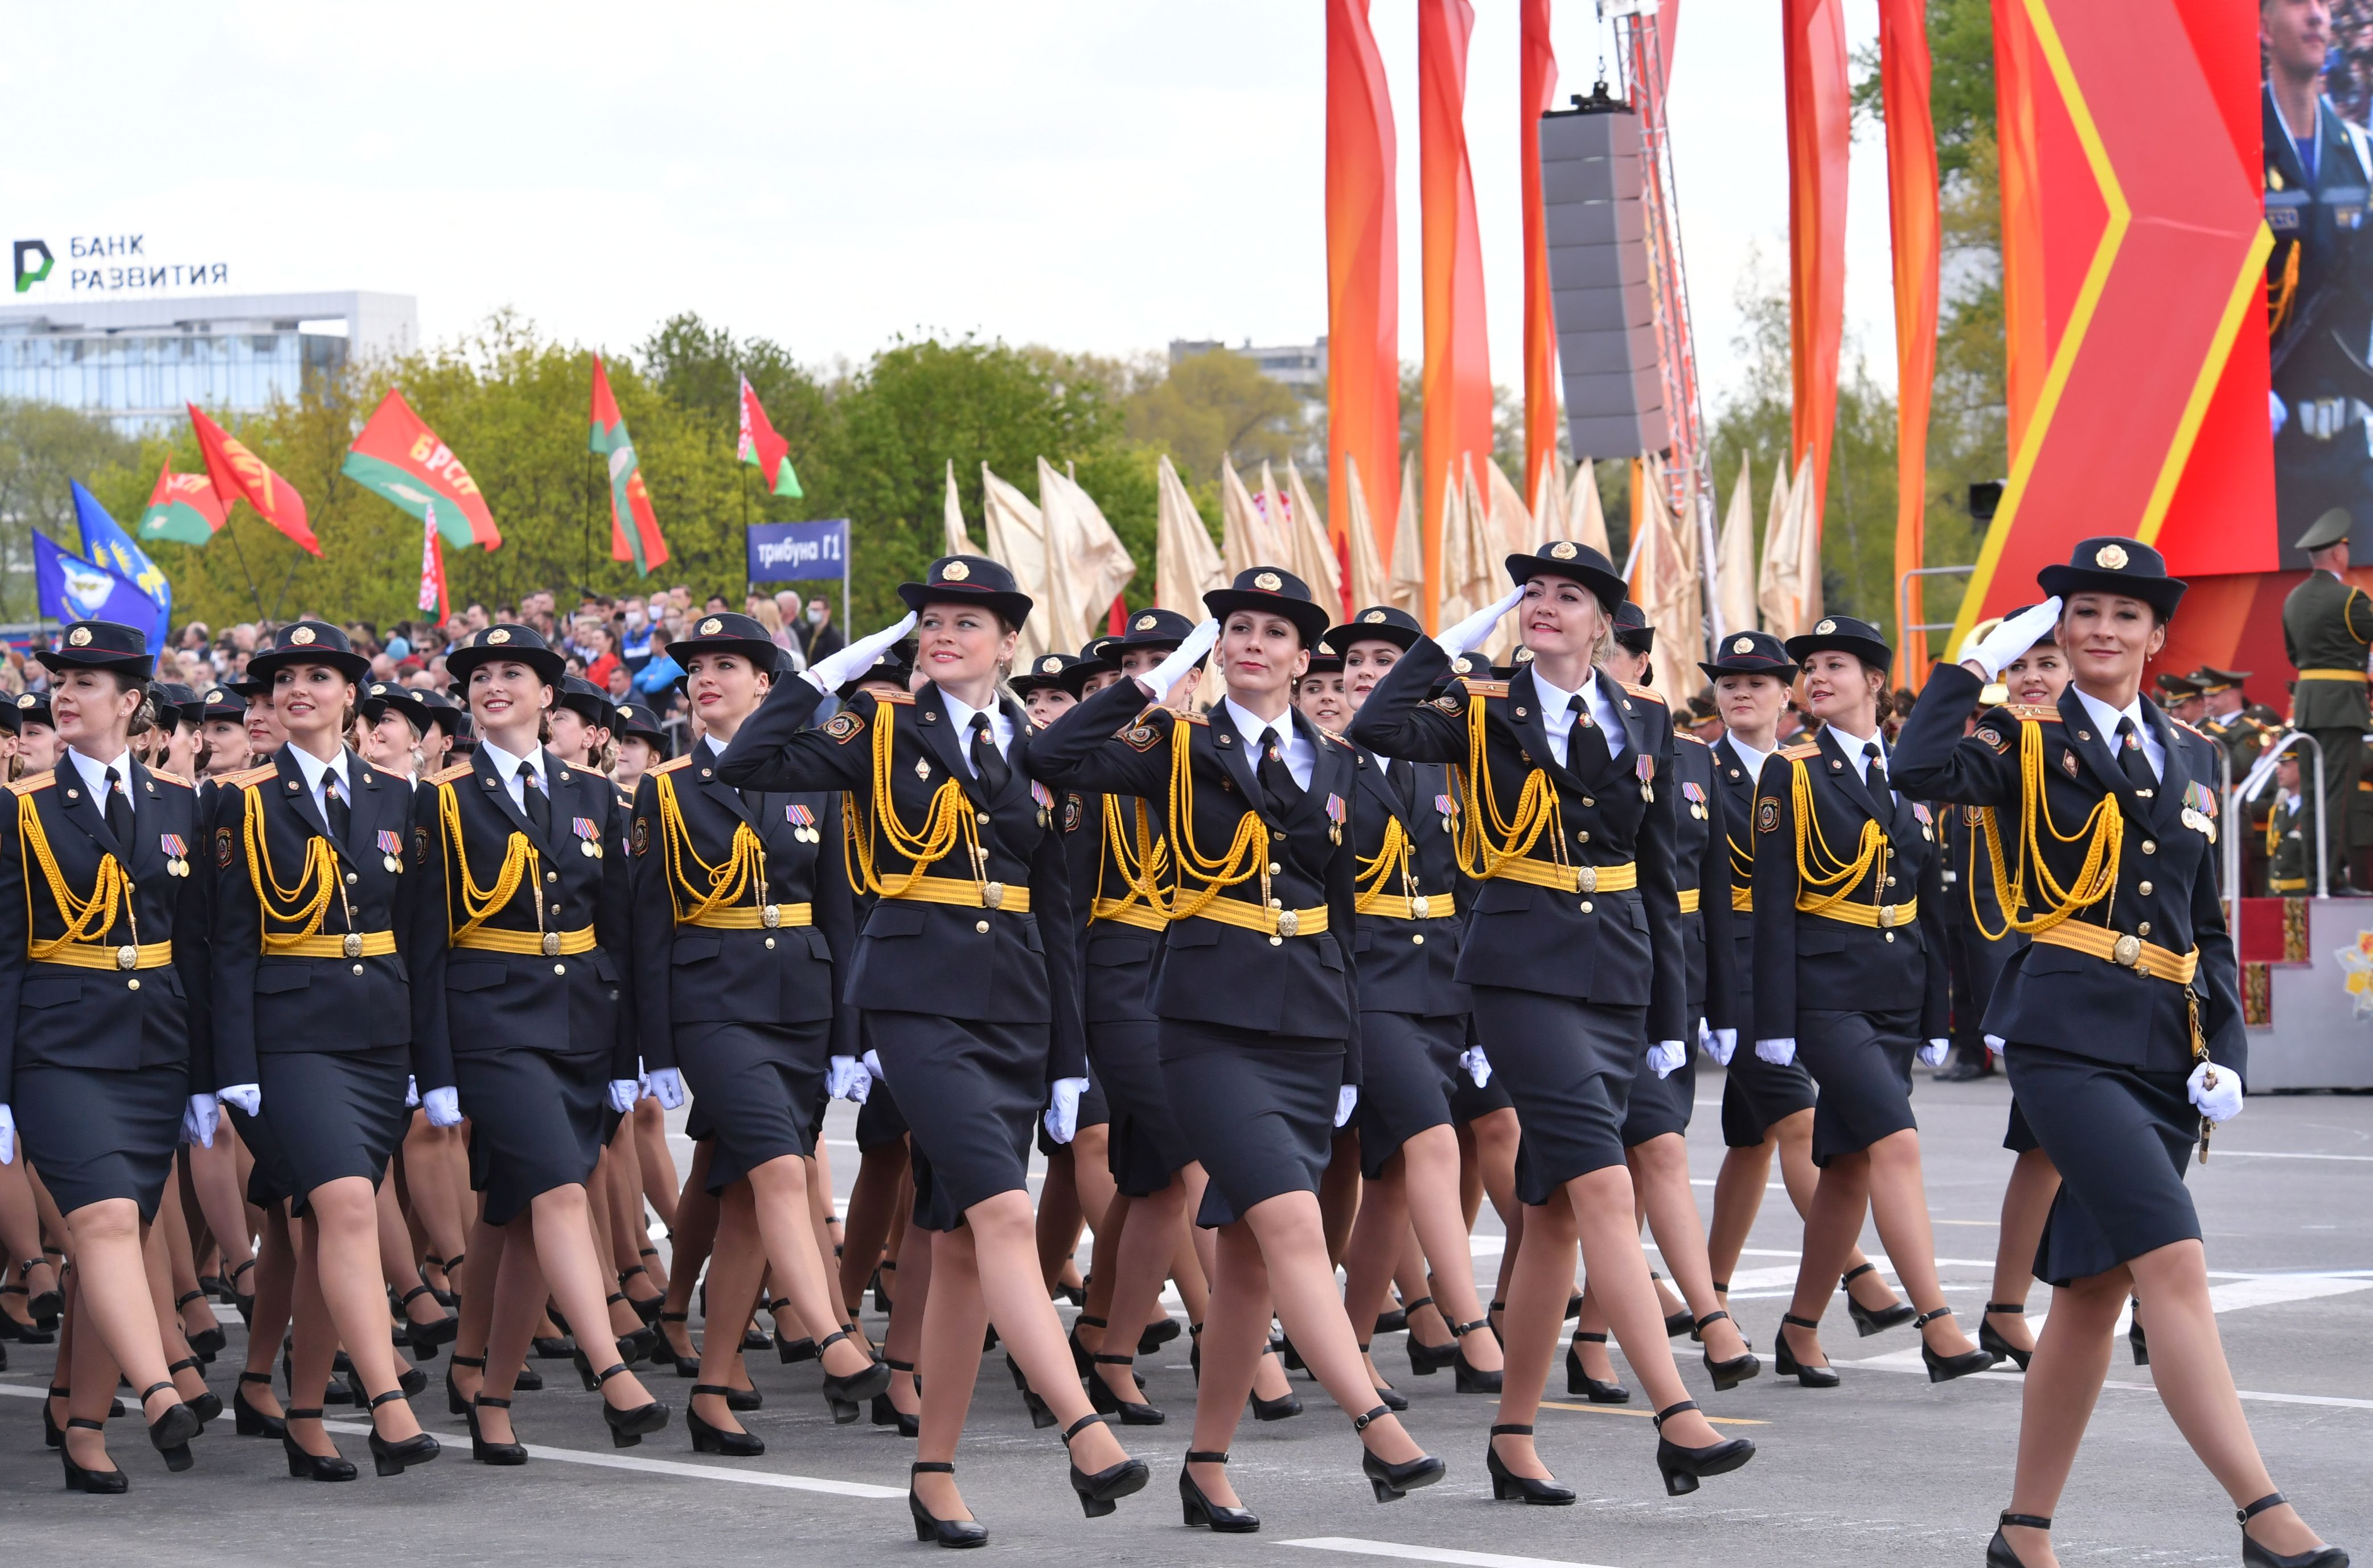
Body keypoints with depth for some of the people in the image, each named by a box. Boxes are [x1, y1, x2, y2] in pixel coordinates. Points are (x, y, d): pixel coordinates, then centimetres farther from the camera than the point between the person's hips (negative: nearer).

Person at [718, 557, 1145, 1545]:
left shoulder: (1034, 753, 13)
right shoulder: (884, 731, 3)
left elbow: (1056, 914, 14)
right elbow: (749, 766, -12)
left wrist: (1067, 1063, 11)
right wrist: (826, 672, -8)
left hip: (1014, 1008, 4)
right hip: (919, 997, -4)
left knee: (963, 1244, 5)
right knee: (1002, 1211, -19)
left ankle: (935, 1478, 12)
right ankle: (1085, 1437, -28)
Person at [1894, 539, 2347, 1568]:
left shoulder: (2192, 759, 17)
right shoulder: (2030, 743, 2)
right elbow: (1921, 768, -20)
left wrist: (2226, 1052, 8)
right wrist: (1982, 662, -10)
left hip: (2166, 1046, 6)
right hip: (2069, 1034, -6)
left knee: (2093, 1288, 9)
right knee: (2172, 1263, -18)